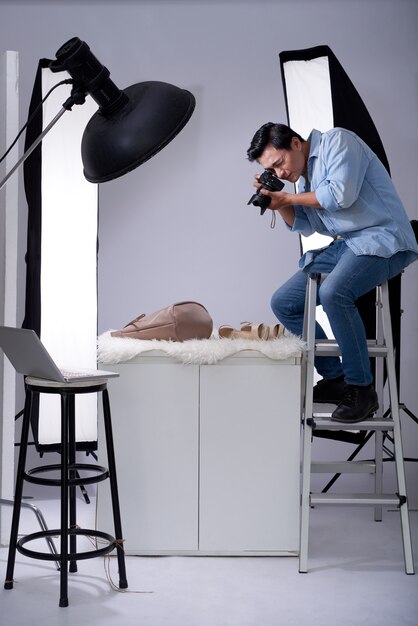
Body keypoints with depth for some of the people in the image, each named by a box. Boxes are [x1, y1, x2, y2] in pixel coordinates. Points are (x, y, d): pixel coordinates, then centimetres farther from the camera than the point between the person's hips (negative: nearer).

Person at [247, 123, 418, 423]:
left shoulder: (337, 140, -8)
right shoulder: (304, 172, 18)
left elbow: (341, 193, -21)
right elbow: (304, 224, 21)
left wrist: (289, 197, -8)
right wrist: (279, 204, 2)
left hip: (382, 239, -10)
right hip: (343, 246, 10)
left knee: (333, 292, -35)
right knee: (283, 303, 3)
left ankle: (362, 389, -23)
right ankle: (334, 378, 8)